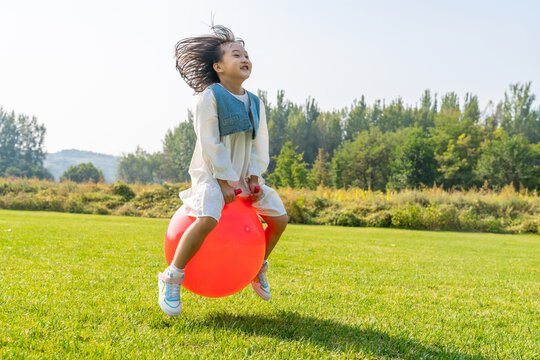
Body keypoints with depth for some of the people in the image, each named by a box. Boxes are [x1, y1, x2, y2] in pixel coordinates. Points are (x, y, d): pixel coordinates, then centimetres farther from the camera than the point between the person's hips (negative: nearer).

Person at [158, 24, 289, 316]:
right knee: (207, 219, -31)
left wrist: (254, 177, -4)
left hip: (243, 174, 7)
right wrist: (224, 181, -19)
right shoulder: (209, 97, -11)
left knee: (279, 218, 2)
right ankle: (172, 278, -14)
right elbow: (209, 142, -15)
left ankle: (257, 268, 26)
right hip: (211, 172, -7)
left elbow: (260, 144, 10)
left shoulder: (256, 103, 9)